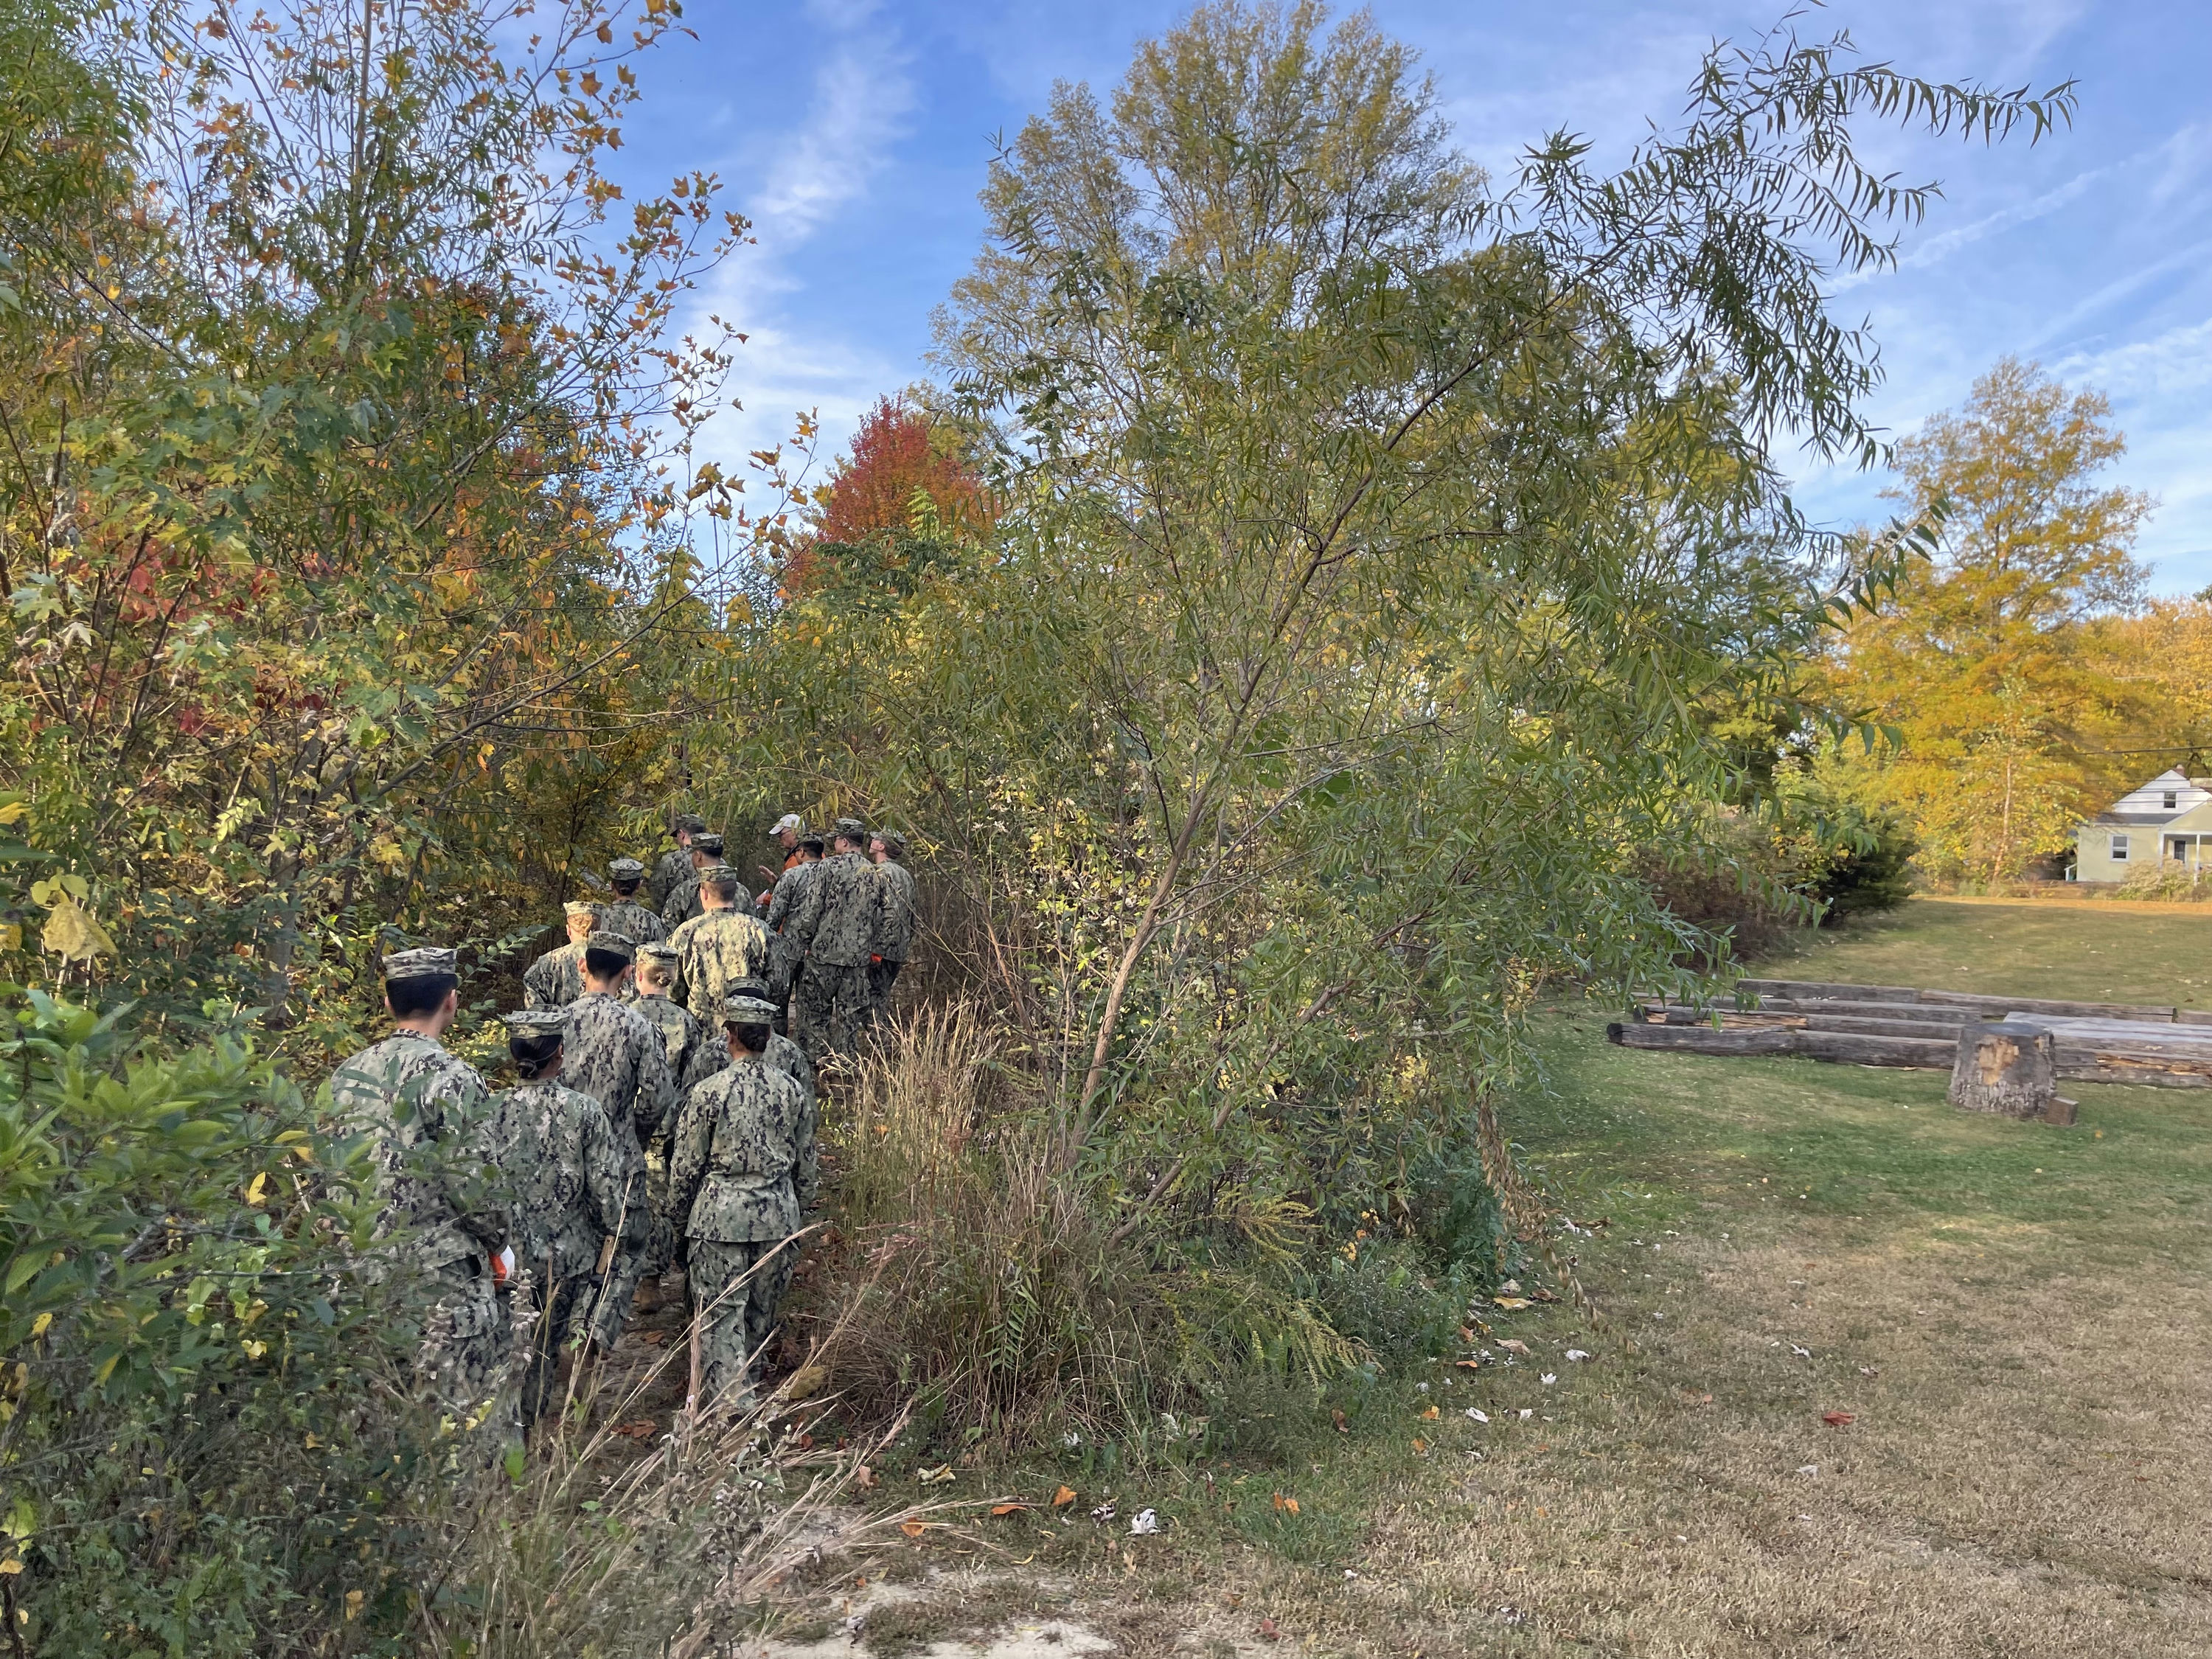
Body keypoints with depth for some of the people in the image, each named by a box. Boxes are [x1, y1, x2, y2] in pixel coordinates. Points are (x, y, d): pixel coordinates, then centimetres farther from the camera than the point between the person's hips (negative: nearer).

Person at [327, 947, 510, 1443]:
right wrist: (496, 1242, 1)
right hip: (444, 1273, -6)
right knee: (465, 1404, 3)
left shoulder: (346, 1075, 4)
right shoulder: (452, 1079, -16)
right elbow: (473, 1184, -17)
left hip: (365, 1267, 7)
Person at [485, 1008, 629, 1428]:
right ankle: (528, 1427, 24)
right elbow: (606, 1187, -11)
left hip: (507, 1251, 1)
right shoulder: (586, 1111, -14)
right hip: (567, 1253, -1)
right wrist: (611, 1230, 6)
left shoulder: (492, 1109, -10)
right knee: (547, 1345, 15)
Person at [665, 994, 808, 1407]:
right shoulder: (790, 1090, 0)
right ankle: (745, 1382, 35)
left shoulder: (708, 1091, -11)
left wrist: (682, 1210, 10)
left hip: (722, 1213, -4)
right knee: (762, 1311, 18)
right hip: (778, 1214, 4)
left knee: (720, 1313, 2)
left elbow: (686, 1164, -4)